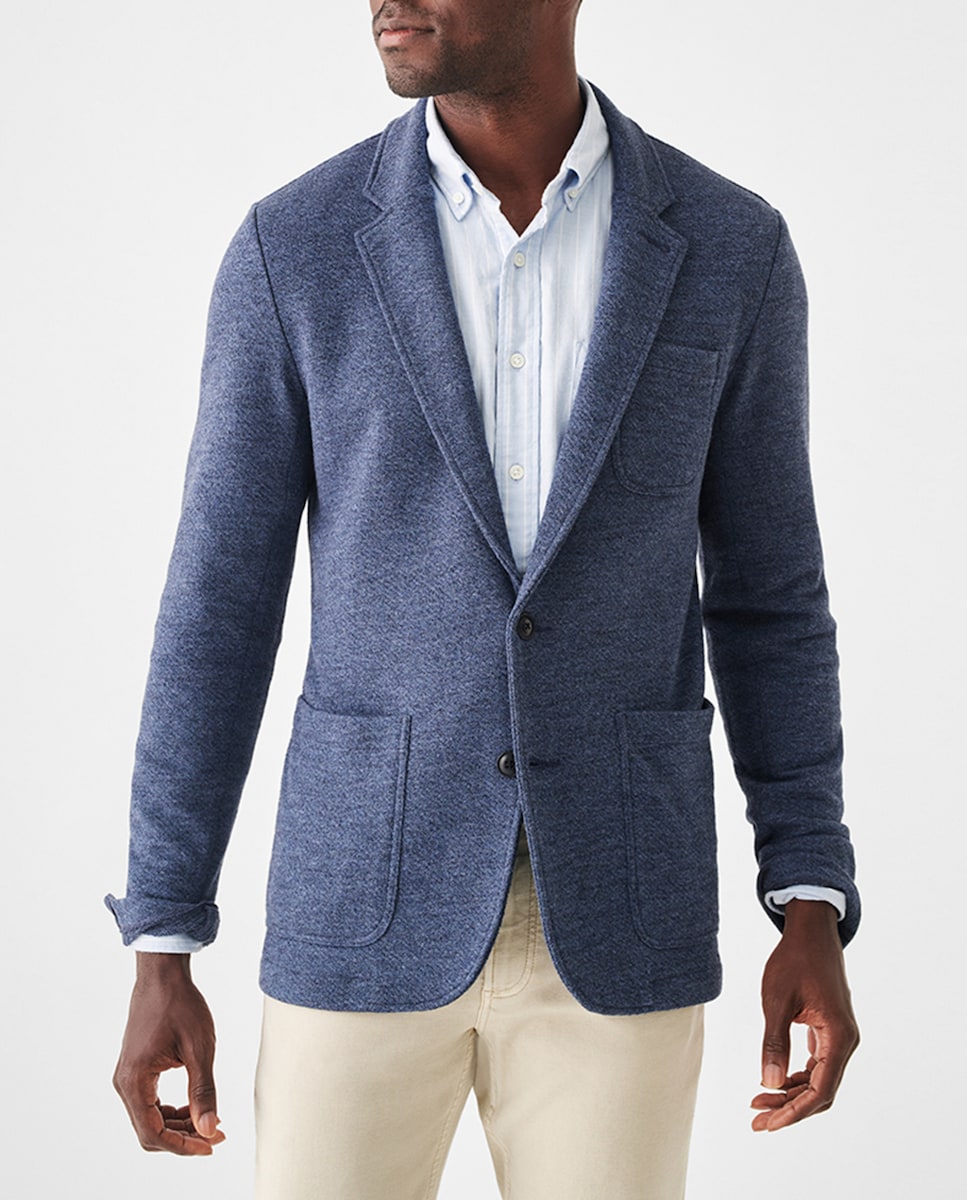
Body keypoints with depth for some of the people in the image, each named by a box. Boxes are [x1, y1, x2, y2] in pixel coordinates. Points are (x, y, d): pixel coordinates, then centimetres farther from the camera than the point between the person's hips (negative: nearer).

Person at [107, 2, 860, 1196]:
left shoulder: (730, 249, -1)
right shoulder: (293, 249, -3)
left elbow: (768, 597, 6)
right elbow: (218, 608, 0)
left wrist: (814, 911, -1)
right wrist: (159, 954, -3)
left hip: (612, 915, 1)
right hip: (371, 908, 0)